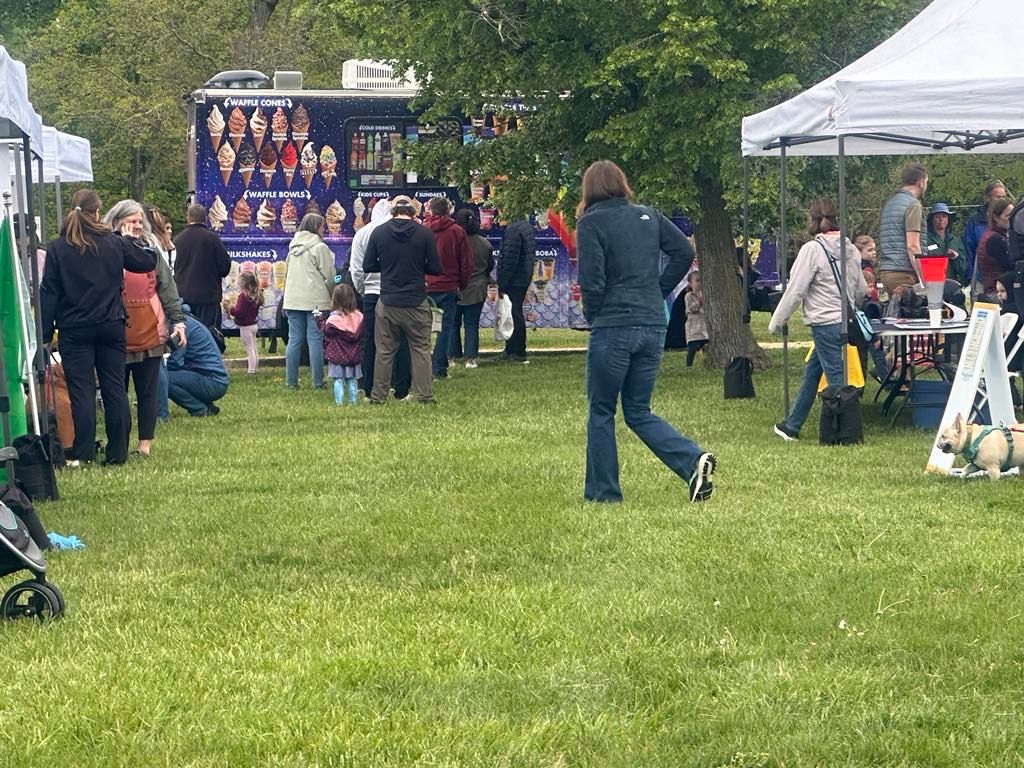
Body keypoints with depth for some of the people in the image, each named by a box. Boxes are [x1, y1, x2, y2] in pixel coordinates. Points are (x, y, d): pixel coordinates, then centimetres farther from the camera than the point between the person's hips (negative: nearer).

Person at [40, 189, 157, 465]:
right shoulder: (114, 244, -2)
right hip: (111, 326, 2)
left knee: (81, 390, 0)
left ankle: (83, 454, -2)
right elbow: (148, 261, 8)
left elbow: (49, 294, -5)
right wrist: (130, 240, 24)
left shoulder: (57, 249, -6)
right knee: (115, 387, 7)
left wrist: (46, 334, -2)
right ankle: (118, 452, 8)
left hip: (74, 330, -2)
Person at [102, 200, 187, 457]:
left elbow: (167, 286, 8)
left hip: (150, 332, 2)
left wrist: (177, 319, 5)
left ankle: (146, 443, 10)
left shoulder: (151, 247, 8)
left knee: (148, 390, 5)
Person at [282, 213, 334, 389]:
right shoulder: (320, 247, -6)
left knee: (294, 340, 7)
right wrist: (331, 295, 8)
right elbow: (329, 276, -6)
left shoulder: (294, 247, 14)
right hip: (316, 300, -6)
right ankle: (317, 382, -3)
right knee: (315, 340, -3)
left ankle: (291, 381, 6)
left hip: (292, 300, 6)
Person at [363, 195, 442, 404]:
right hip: (416, 302, -1)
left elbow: (368, 265, 3)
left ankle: (378, 396, 10)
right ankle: (424, 395, 7)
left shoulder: (379, 232, -1)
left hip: (387, 302, 1)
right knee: (420, 349, 8)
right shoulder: (424, 233, -6)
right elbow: (435, 269, -3)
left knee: (384, 351, 8)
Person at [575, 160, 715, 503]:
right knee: (638, 411, 14)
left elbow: (592, 280, -13)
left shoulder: (591, 222, -7)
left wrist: (592, 316, 4)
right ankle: (694, 461, -6)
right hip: (653, 326, 6)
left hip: (612, 327, -6)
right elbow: (685, 251, 5)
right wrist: (659, 291, 12)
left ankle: (602, 492, 10)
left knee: (601, 411, 8)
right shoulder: (649, 216, 10)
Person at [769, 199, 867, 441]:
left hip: (825, 323, -8)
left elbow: (795, 290, -12)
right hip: (846, 320, 8)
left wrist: (776, 322, -3)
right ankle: (792, 426, 26)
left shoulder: (812, 249, -13)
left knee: (836, 376, -5)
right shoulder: (851, 250, 8)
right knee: (811, 371, 18)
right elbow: (862, 289, 16)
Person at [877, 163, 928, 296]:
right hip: (904, 272, -8)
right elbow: (912, 245, -16)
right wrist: (923, 278, -16)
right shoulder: (913, 206, -9)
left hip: (885, 271, 8)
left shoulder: (888, 204, 18)